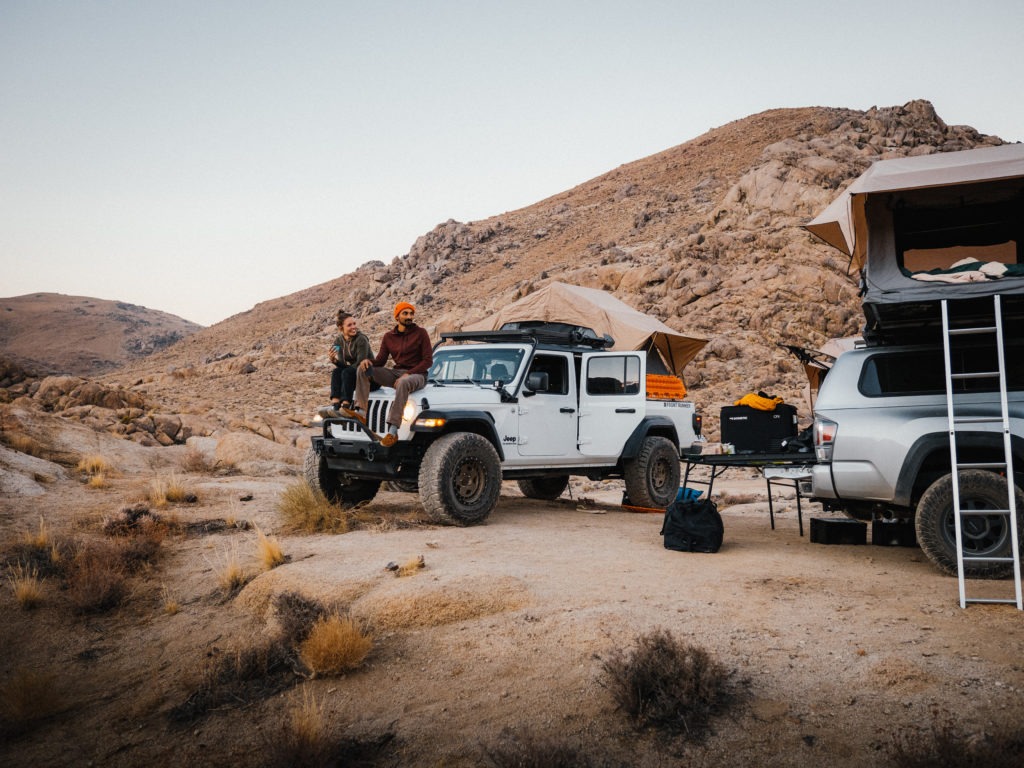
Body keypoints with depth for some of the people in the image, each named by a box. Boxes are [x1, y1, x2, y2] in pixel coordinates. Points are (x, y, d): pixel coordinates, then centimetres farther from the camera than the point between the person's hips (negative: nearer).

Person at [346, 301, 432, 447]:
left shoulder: (420, 333, 0)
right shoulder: (388, 336, 13)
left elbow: (428, 361, -6)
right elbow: (380, 361, 11)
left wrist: (408, 374, -18)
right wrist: (368, 361, -13)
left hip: (416, 375, -5)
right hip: (396, 373, 6)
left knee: (403, 383, -41)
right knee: (363, 369, -11)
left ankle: (393, 431, -47)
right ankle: (361, 412, -24)